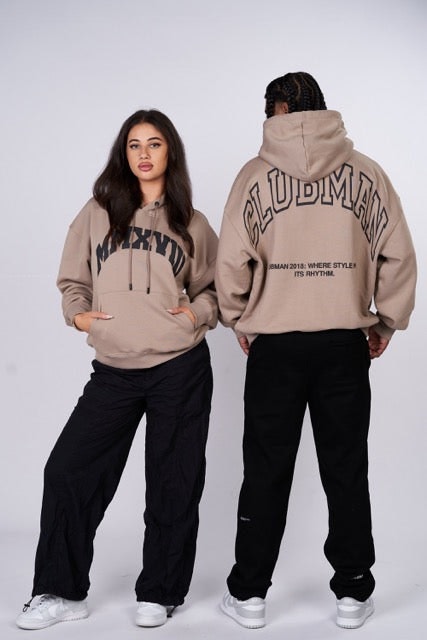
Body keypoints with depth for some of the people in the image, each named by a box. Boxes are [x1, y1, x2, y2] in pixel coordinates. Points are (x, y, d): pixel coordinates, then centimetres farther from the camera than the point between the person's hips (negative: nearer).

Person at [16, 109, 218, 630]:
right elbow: (73, 280, 14)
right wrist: (78, 313, -4)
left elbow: (214, 288, 14)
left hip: (180, 369, -1)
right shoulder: (96, 214, 8)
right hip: (113, 371, 1)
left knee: (173, 481, 5)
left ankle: (159, 593, 22)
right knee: (67, 470, -2)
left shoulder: (191, 224, 7)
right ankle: (60, 592, 13)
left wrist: (197, 313, -4)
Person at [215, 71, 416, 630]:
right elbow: (398, 255, 1)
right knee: (346, 471, 10)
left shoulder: (257, 174, -3)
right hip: (346, 343, 1)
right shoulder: (366, 173, 2)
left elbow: (232, 259, -8)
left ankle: (249, 594, 18)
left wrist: (238, 319, 8)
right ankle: (353, 593, 19)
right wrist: (387, 322, 12)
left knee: (266, 473, 9)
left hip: (275, 343, -1)